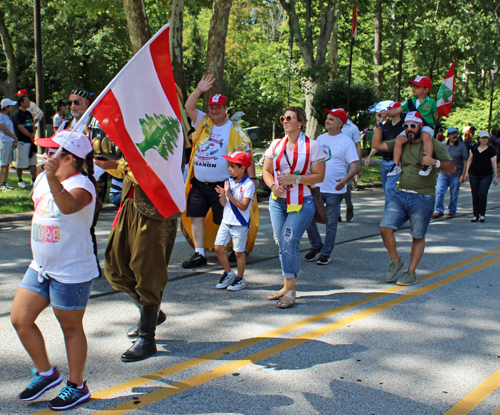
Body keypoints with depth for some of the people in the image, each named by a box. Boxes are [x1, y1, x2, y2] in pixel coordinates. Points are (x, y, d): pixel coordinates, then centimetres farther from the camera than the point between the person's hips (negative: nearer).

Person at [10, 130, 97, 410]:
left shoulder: (81, 185, -19)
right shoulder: (43, 179, 7)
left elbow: (69, 206, -43)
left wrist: (53, 179, -57)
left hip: (72, 272, -8)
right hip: (40, 268, 9)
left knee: (71, 327, 5)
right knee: (20, 319, 7)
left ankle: (77, 386, 23)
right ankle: (46, 373, 27)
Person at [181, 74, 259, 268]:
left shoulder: (235, 130, -3)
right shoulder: (204, 123, 9)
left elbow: (246, 155, -3)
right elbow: (189, 107, 0)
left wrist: (252, 178, -9)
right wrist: (199, 90, -13)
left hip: (221, 185, -5)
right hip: (198, 183, 5)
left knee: (225, 220, 0)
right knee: (196, 217, 4)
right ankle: (199, 254, 10)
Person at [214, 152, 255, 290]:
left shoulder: (248, 185, -14)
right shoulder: (229, 181, 6)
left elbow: (243, 206, -20)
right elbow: (224, 204, 9)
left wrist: (229, 194, -23)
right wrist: (222, 195, -12)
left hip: (240, 224, -7)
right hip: (226, 221, 7)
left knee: (239, 252, 3)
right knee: (218, 247, 4)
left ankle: (240, 279, 19)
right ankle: (228, 273, 23)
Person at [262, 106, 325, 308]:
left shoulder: (312, 146, -5)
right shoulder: (276, 144, 9)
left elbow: (319, 176, -7)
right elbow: (266, 171, 12)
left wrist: (295, 179, -19)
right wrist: (273, 185, -8)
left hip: (302, 202, -5)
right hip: (277, 201, 5)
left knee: (289, 241, -14)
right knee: (282, 244, 7)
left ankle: (291, 291, -5)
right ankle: (286, 287, 19)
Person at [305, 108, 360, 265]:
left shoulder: (346, 141, -8)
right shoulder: (320, 138, 10)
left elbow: (356, 165, -12)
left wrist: (345, 179, -29)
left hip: (334, 190, -5)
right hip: (315, 187, 5)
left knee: (331, 224, 5)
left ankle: (326, 253, 19)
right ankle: (316, 246, 26)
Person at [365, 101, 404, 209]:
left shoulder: (403, 126, -6)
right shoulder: (386, 125, 13)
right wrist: (369, 157, 11)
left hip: (395, 162, -7)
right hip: (384, 162, 7)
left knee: (389, 187, -15)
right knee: (386, 188, 10)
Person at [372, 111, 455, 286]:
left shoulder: (432, 144, -1)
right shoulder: (401, 143, 14)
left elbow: (452, 167, -7)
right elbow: (377, 145, 11)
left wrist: (435, 162, -24)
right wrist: (379, 124, 5)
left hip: (423, 198, -4)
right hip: (401, 194, 4)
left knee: (418, 237, 4)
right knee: (385, 228, -7)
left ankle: (411, 273, 16)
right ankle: (396, 262, 14)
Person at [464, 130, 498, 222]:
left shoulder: (490, 150, -2)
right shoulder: (474, 148, 6)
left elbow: (494, 163, 0)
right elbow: (470, 160, 15)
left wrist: (496, 176, -1)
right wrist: (467, 172, 11)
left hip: (486, 176, -3)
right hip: (474, 175, 3)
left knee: (482, 194, -9)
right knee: (475, 194, 2)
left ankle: (482, 214, 6)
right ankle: (475, 215, 9)